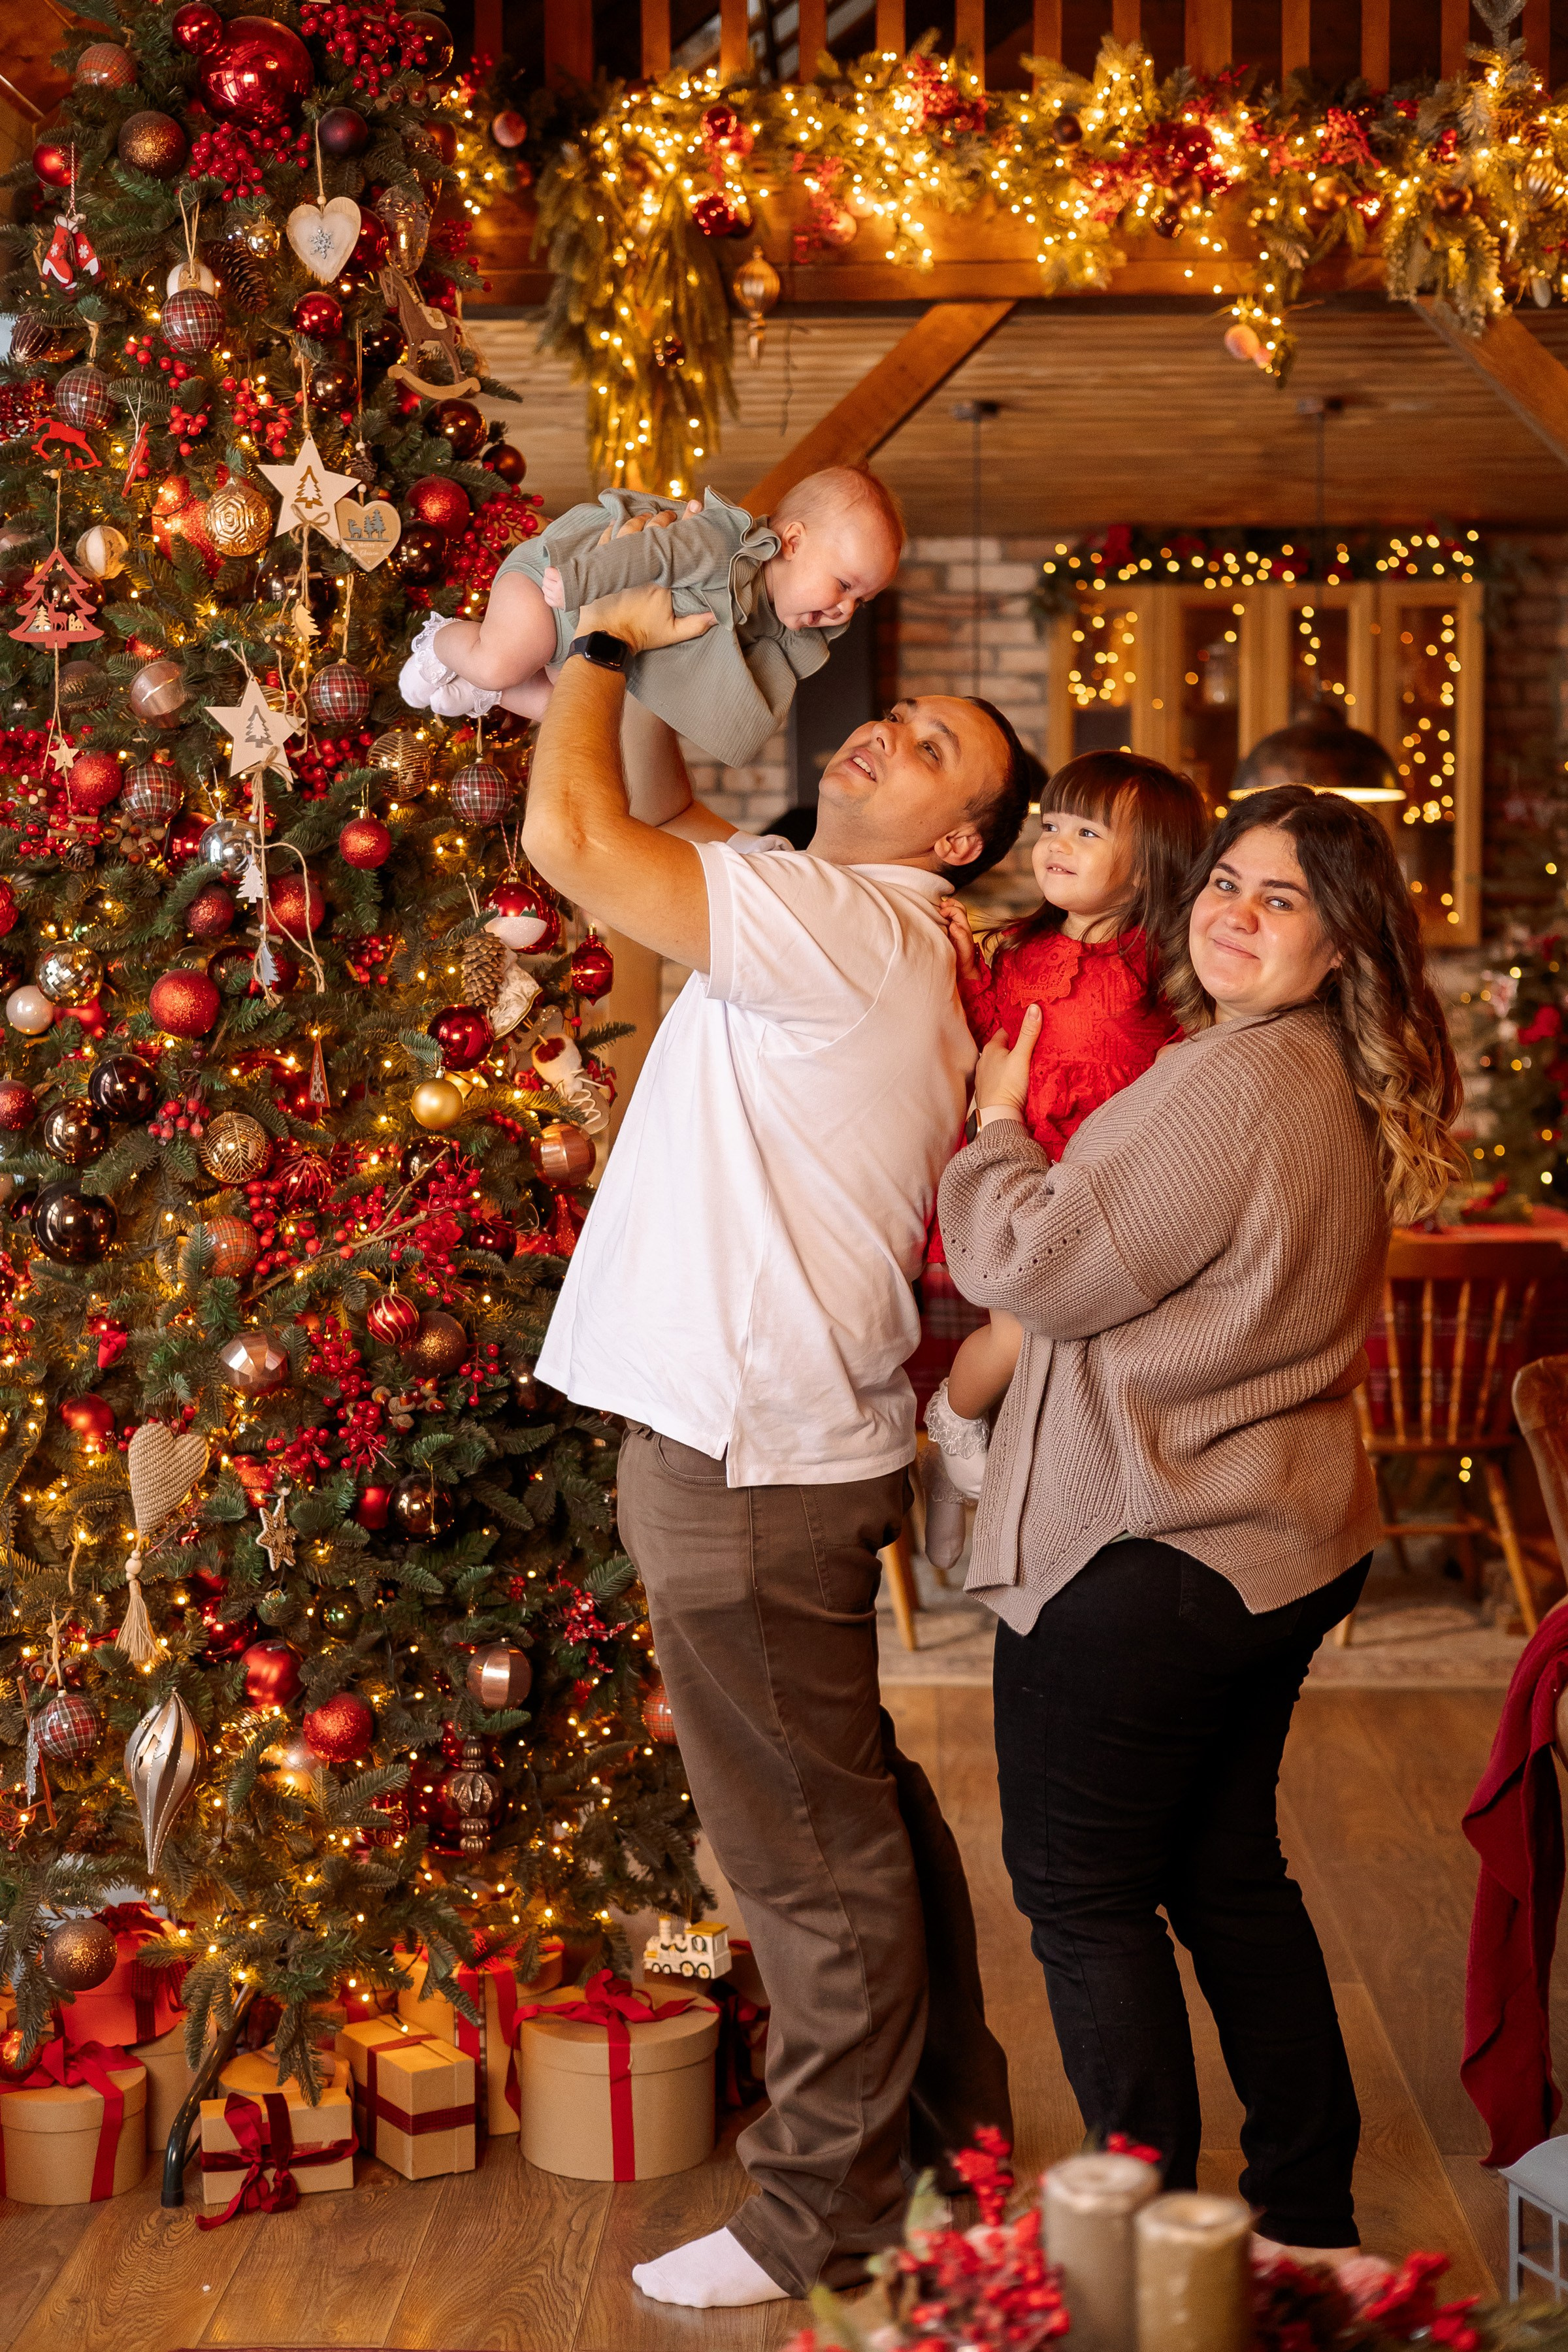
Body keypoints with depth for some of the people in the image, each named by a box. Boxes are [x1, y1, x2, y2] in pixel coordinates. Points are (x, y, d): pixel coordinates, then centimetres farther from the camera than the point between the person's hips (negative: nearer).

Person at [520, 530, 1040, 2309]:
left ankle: (822, 2216, 17)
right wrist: (648, 661, 8)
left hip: (755, 1467, -10)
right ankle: (948, 2113, 37)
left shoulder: (851, 928, -19)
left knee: (811, 1849, 3)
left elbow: (575, 838, -26)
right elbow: (648, 822, 24)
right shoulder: (835, 924, 12)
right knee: (853, 1808, 22)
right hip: (787, 1435, 10)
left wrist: (600, 644, -10)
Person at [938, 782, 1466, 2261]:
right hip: (1281, 1543, 10)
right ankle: (1309, 2211, 28)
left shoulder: (1233, 1085, -22)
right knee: (1227, 1875, 19)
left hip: (1152, 1557, -10)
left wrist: (994, 1124, -3)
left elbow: (1041, 1267, -19)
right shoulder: (1336, 1089, 11)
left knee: (1079, 1886, 4)